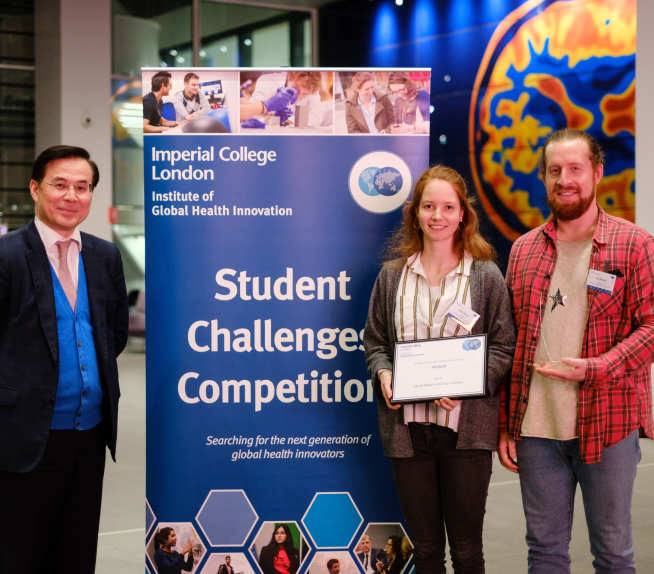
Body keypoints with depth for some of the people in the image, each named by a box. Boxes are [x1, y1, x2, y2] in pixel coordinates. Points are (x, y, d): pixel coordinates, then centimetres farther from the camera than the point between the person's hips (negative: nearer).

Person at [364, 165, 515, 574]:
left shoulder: (486, 276, 0)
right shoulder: (392, 275, 8)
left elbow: (504, 346, -1)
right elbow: (374, 340, 13)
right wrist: (383, 374, -8)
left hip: (466, 428, -2)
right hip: (408, 428, 2)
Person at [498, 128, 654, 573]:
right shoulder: (524, 250, 10)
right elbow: (509, 344, 11)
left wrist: (594, 368, -22)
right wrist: (505, 426, 8)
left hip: (607, 426, -3)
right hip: (534, 427, 3)